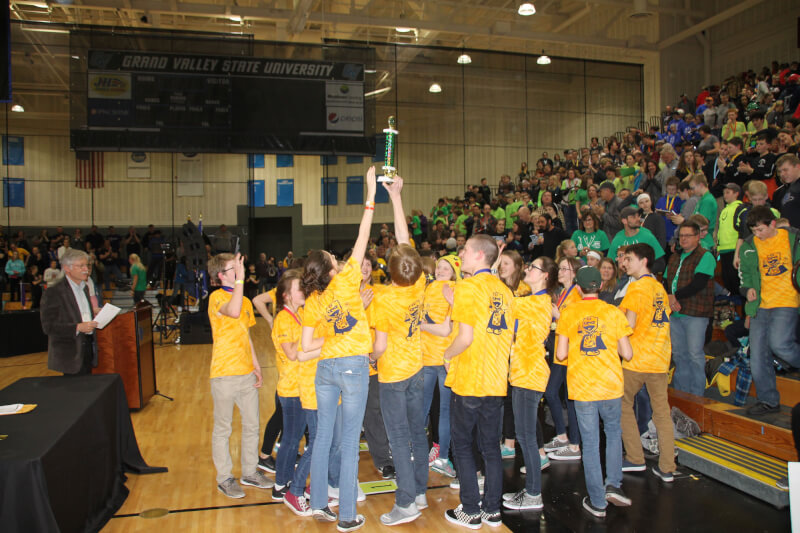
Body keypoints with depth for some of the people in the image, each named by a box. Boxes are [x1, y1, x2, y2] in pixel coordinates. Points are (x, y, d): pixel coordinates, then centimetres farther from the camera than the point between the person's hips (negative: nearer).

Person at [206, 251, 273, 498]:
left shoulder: (245, 300, 13)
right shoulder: (217, 297, -11)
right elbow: (233, 311, -34)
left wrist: (256, 364, 12)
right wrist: (240, 278, -32)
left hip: (247, 374, 7)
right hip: (224, 375, -7)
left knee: (252, 425, 15)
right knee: (223, 429, 7)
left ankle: (250, 472, 30)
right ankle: (224, 478, 21)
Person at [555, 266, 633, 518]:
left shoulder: (567, 313, -2)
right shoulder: (614, 313, -3)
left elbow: (560, 354, -4)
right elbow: (627, 354, -3)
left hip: (581, 387, 0)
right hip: (611, 385, 0)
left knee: (590, 443, 8)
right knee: (613, 432, 24)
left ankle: (597, 502, 15)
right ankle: (613, 483, 13)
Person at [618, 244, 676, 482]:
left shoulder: (637, 287, -11)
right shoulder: (660, 287, 12)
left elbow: (629, 325, -17)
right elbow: (663, 321, 17)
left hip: (636, 359, -7)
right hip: (660, 359, 7)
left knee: (623, 406, 10)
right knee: (662, 411, 7)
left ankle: (635, 459, 13)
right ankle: (667, 468, 10)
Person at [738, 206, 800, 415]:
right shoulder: (749, 247, 7)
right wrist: (748, 288, 1)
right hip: (761, 305, 4)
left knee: (779, 344, -23)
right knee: (758, 355, 4)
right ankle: (768, 401, 16)